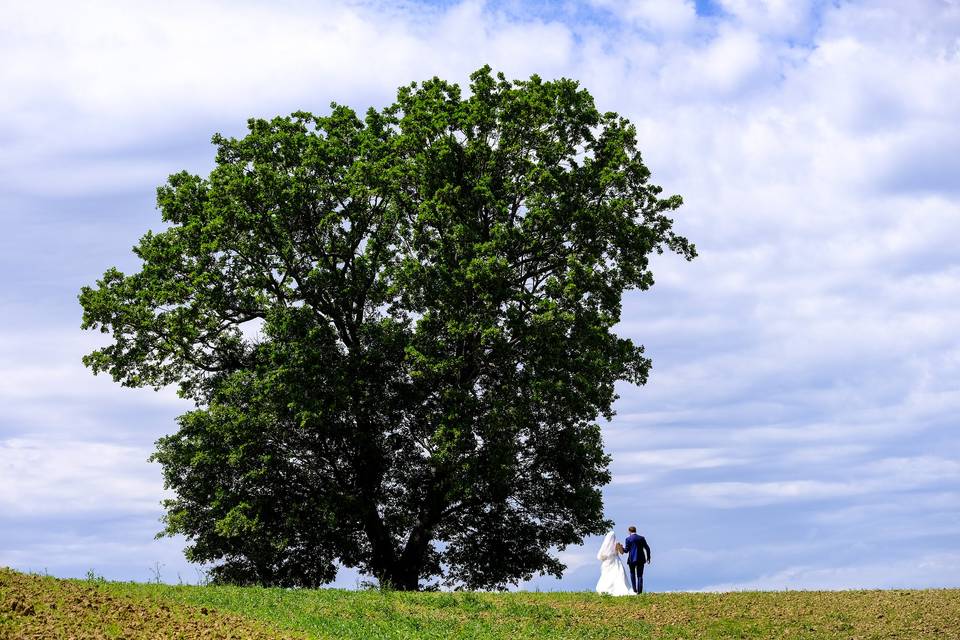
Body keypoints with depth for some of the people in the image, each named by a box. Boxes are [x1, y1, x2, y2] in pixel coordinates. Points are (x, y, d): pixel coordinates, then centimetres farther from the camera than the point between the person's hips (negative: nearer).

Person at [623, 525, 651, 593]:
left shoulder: (628, 539, -5)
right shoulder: (641, 538, 4)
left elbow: (626, 550, -7)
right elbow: (647, 548, 4)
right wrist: (648, 557, 13)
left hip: (632, 559, -2)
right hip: (641, 559, 2)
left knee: (632, 574, 13)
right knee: (640, 575, 8)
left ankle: (634, 590, 4)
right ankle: (639, 590, -1)